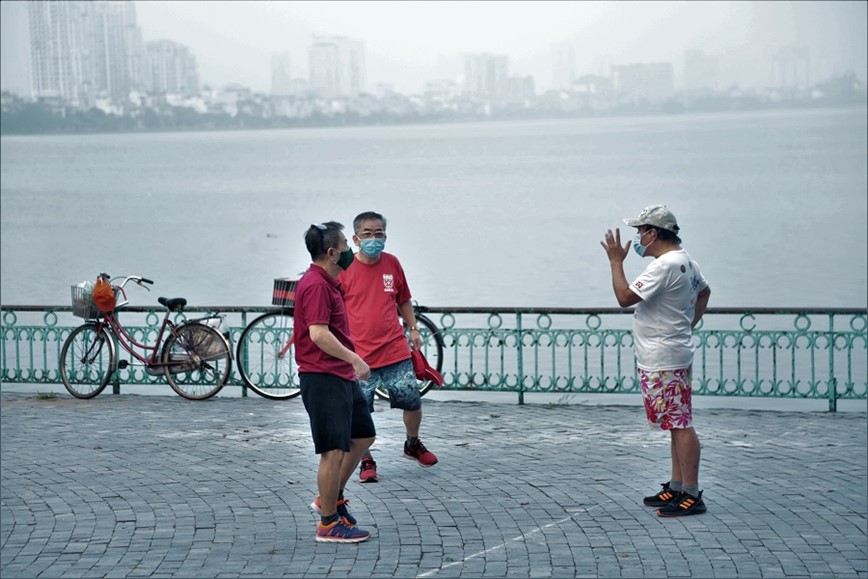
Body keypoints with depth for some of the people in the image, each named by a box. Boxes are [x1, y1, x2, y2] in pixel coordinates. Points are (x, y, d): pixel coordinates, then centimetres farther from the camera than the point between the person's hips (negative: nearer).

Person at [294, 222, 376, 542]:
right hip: (323, 379, -11)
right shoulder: (316, 285, -18)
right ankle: (329, 523, 3)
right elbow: (318, 334, -27)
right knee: (335, 451, -6)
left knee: (363, 435, 19)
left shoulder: (327, 282, 15)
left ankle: (331, 497, 28)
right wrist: (354, 359, -26)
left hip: (341, 376, 11)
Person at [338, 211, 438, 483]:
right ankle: (366, 461, 18)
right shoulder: (345, 269, -5)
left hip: (395, 350, 3)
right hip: (359, 355, -3)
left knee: (412, 401, 4)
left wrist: (413, 329, 13)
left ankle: (413, 444, 32)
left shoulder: (392, 264, 5)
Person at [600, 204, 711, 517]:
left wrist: (616, 261, -11)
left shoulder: (664, 266, -19)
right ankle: (677, 487, 22)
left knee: (680, 425, -9)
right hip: (671, 357, 11)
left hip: (663, 361, -11)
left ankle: (691, 495, -8)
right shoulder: (686, 262, 14)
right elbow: (704, 291, 33)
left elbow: (625, 297, -21)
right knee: (677, 424, 15)